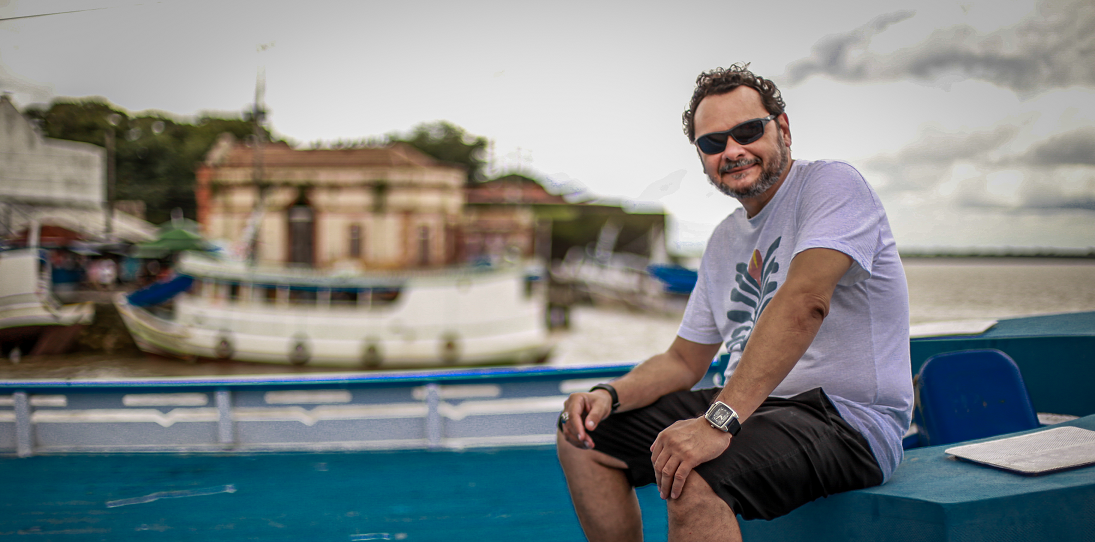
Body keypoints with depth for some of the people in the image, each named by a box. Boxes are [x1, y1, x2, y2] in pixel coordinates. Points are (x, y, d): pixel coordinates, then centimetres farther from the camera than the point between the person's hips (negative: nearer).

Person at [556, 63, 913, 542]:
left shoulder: (832, 184, -9)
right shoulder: (724, 241, 15)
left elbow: (805, 302, -26)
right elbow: (685, 360, 17)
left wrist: (720, 420, -34)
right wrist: (610, 394, -4)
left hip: (848, 417, -8)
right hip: (751, 407, 8)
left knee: (693, 479, -35)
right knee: (584, 437, 5)